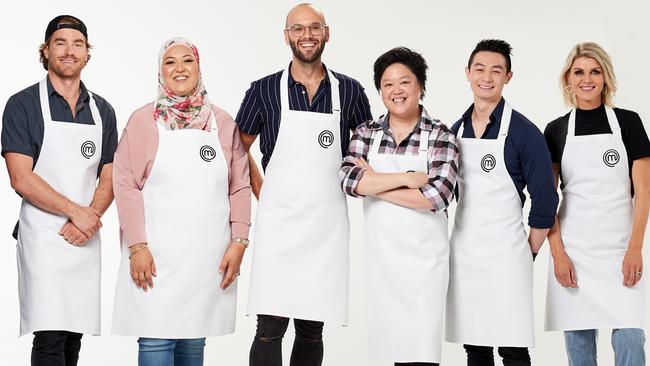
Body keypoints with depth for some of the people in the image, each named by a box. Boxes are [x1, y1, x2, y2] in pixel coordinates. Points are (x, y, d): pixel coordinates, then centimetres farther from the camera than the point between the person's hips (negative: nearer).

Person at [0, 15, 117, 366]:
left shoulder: (102, 111, 12)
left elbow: (109, 178, 10)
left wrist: (88, 219, -8)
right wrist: (76, 212, -13)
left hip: (85, 239, 5)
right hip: (43, 235, -5)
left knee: (73, 335, 8)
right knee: (50, 336, -11)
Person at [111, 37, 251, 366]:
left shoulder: (223, 122, 10)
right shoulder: (143, 120, 3)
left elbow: (240, 187, 9)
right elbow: (126, 185, -2)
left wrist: (238, 242, 1)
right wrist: (137, 246, -9)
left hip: (209, 256, 2)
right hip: (155, 255, -2)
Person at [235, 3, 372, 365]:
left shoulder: (350, 91, 5)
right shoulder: (264, 90, 2)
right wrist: (263, 194, 4)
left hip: (329, 224, 2)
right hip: (278, 223, -1)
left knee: (312, 329, 7)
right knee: (270, 328, -6)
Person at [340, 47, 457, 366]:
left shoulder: (440, 136, -4)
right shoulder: (366, 133, 6)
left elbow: (437, 195, -16)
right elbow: (349, 180, -10)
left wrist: (374, 183, -12)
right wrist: (406, 178, -17)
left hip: (423, 257, -3)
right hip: (380, 256, 3)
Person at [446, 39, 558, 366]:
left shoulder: (523, 131, -7)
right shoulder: (455, 131, 8)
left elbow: (544, 201, -6)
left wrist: (529, 253, -1)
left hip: (505, 255, -5)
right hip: (462, 253, 5)